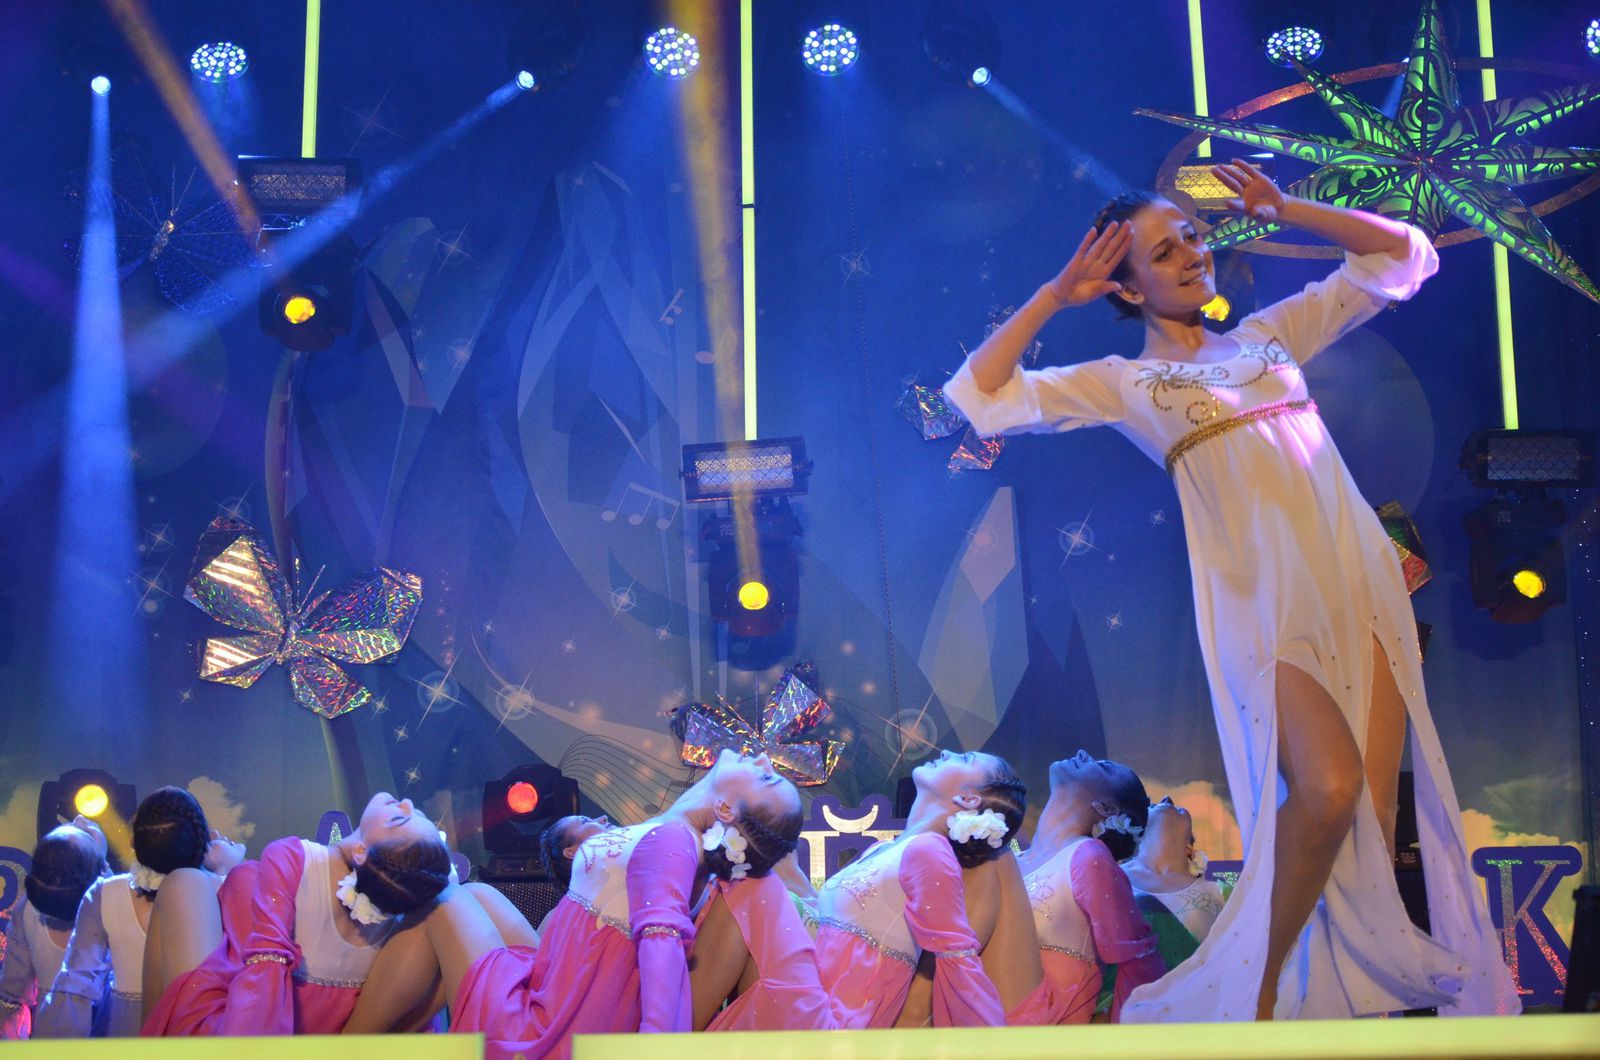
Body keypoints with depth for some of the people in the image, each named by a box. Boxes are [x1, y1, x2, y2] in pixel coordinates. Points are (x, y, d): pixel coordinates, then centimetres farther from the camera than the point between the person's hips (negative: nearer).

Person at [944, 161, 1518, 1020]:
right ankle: (1258, 992, -6)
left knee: (1374, 822, -3)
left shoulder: (1269, 336, 21)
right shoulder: (1125, 382, 11)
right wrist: (1054, 296, 4)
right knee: (1327, 790, -24)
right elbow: (980, 397, 3)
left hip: (1362, 589, 4)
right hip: (1264, 606, -4)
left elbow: (1400, 256, 26)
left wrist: (1281, 211, 16)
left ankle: (1367, 1004, 5)